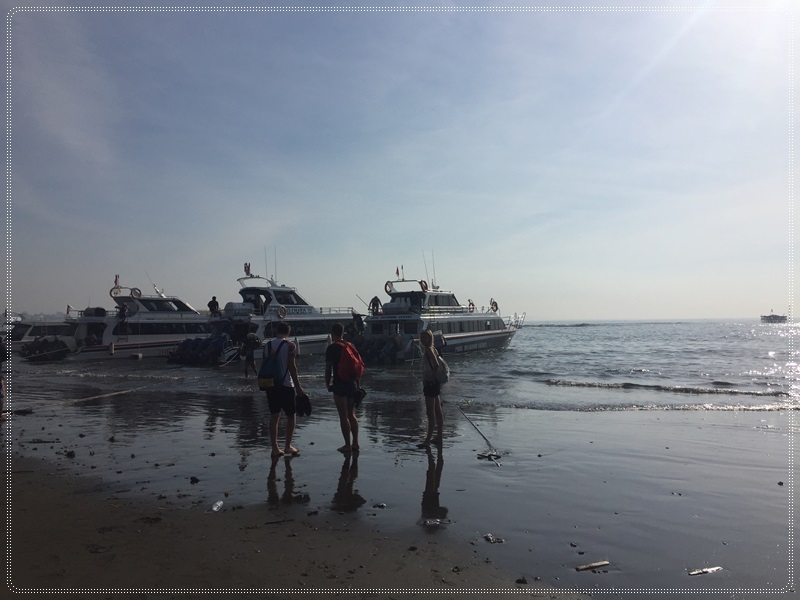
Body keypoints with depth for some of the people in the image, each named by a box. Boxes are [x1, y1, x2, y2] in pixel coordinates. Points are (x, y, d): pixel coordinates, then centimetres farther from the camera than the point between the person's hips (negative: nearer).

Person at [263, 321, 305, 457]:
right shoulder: (289, 345, -8)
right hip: (285, 385, -5)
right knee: (291, 415, 9)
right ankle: (288, 446, 9)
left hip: (270, 385, 5)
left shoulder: (267, 345, 7)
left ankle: (275, 448, 10)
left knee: (274, 415, 9)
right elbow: (292, 367, -11)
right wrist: (298, 386, -6)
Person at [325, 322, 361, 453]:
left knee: (343, 416, -1)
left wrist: (327, 384, 2)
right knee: (351, 414, 14)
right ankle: (355, 443, 16)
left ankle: (348, 445, 2)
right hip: (353, 384, 6)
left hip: (340, 385, -6)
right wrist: (358, 383, 18)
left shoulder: (332, 348, -8)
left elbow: (328, 368, -10)